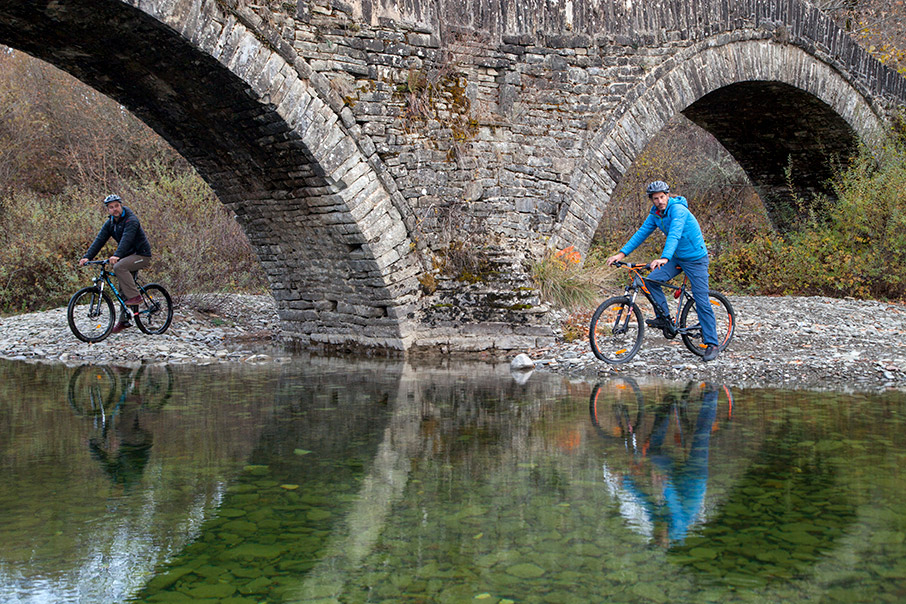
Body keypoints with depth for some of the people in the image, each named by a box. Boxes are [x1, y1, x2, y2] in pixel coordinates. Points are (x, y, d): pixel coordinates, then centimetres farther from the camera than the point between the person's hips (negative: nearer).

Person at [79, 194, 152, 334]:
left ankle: (135, 296, -23)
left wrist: (117, 255, -48)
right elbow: (99, 240, -3)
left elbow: (127, 238, -33)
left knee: (119, 267, -32)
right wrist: (87, 257, -17)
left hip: (141, 255, -8)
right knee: (123, 290, 7)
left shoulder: (131, 220, -18)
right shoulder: (110, 223, 5)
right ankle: (124, 321, 14)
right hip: (128, 256, 8)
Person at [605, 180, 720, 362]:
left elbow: (674, 234, -39)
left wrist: (664, 258, -53)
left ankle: (712, 344, 2)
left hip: (696, 259, -7)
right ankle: (663, 318, 3)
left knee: (702, 302, -7)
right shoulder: (655, 214, 0)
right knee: (651, 280, -12)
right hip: (677, 258, 7)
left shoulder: (678, 210, -25)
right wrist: (622, 253, -10)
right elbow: (641, 233, 1)